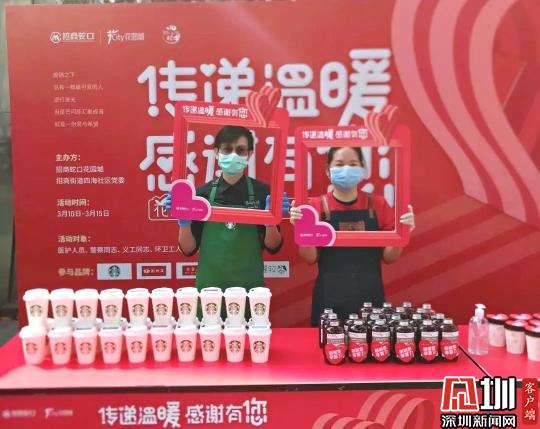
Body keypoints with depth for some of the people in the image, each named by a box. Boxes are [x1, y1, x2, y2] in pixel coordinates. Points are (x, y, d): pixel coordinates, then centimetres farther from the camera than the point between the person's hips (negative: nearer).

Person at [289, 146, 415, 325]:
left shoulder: (377, 204, 3)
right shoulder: (318, 205, -1)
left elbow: (389, 257, 5)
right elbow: (310, 258, -3)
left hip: (370, 295, 1)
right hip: (329, 297, -1)